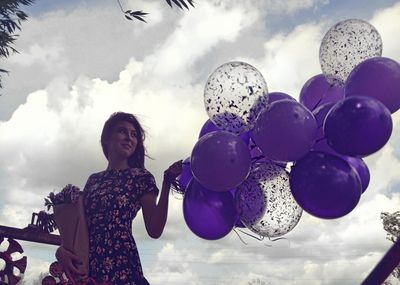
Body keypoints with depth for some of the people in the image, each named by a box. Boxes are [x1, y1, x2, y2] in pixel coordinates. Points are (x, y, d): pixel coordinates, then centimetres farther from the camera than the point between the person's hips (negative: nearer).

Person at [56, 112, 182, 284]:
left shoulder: (140, 176, 2)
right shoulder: (93, 180, 14)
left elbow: (154, 230, -7)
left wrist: (167, 183, -13)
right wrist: (61, 250, -5)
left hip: (120, 267, -4)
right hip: (84, 269, 4)